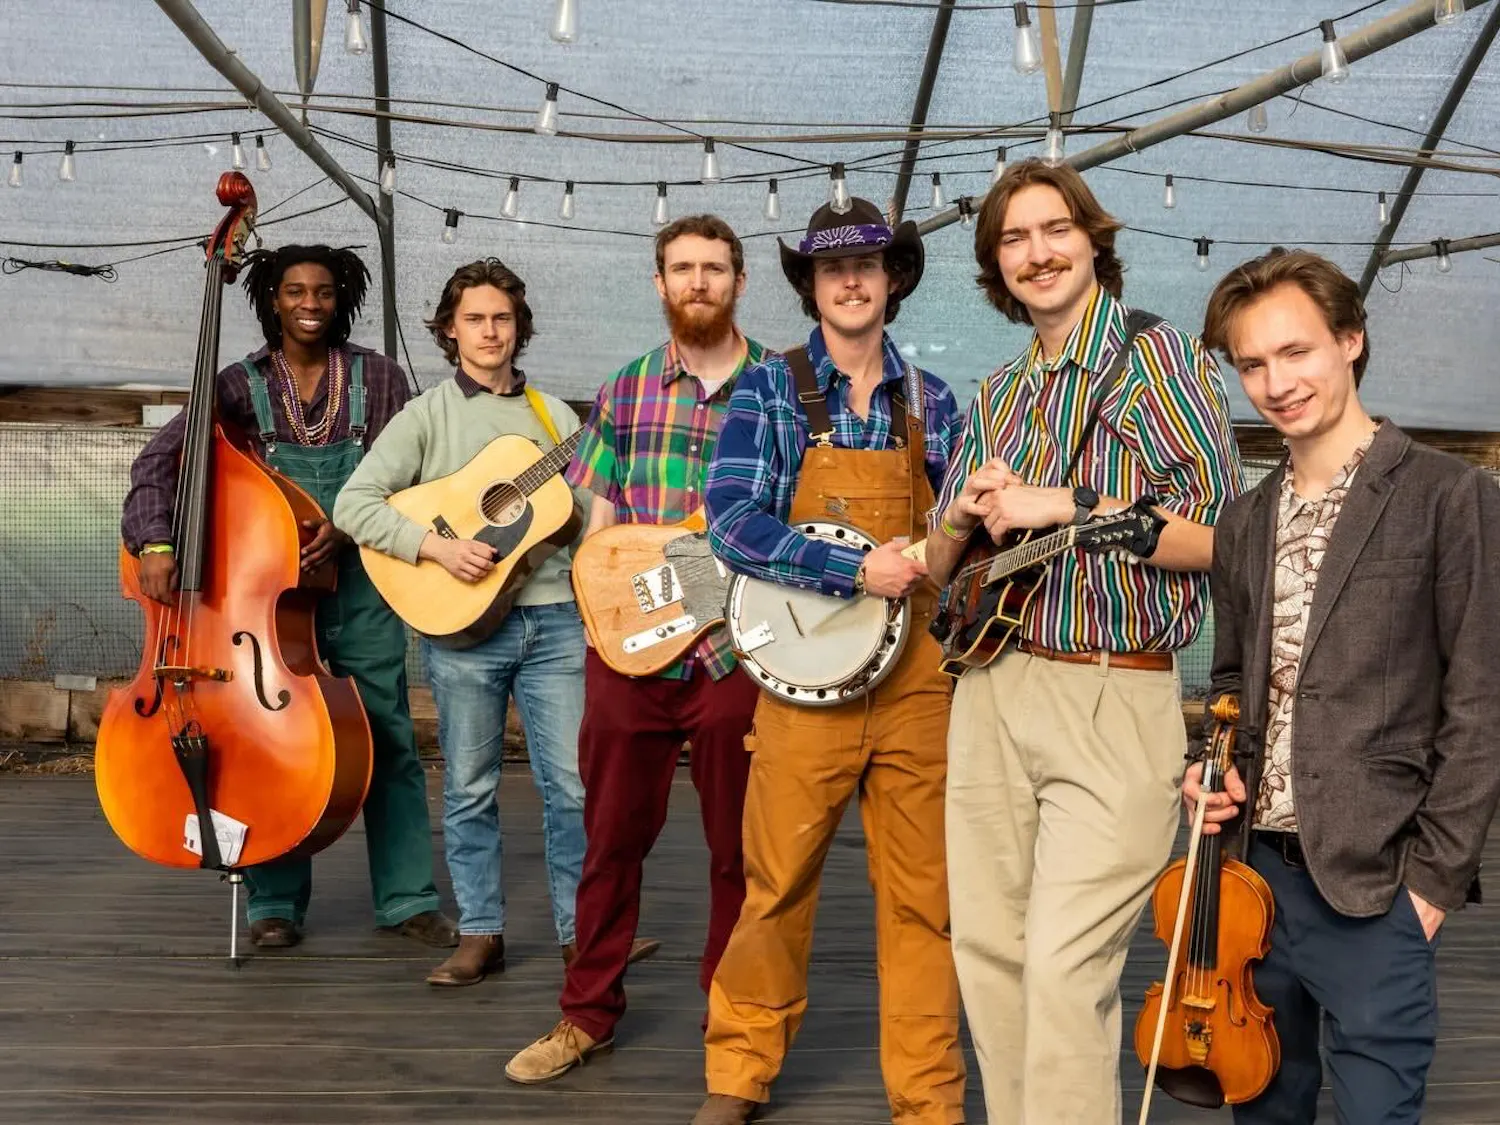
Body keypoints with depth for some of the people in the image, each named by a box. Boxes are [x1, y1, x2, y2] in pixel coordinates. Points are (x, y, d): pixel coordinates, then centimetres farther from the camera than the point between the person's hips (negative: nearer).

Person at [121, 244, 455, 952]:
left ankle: (407, 900, 13)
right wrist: (156, 543, -22)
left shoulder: (376, 378, 4)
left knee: (389, 742, 3)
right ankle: (276, 903, 17)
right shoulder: (242, 384, 3)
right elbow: (159, 460, -6)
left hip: (358, 580, 0)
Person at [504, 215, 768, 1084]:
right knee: (613, 837, 10)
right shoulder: (627, 391, 7)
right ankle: (590, 1013, 24)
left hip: (737, 646, -2)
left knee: (737, 844, 8)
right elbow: (602, 524, 9)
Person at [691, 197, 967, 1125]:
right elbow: (731, 523, -12)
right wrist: (859, 571, -18)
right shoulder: (769, 391, 1)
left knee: (923, 898, 6)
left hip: (917, 675, 3)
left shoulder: (932, 401, 10)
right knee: (778, 887, 5)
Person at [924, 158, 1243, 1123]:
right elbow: (940, 567, 19)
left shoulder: (1159, 355, -1)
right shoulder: (997, 398, 16)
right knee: (988, 950, 9)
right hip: (992, 692, 6)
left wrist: (1067, 506, -15)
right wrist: (965, 514, -2)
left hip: (1116, 703, -6)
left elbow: (1220, 535, -11)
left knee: (1063, 968, -12)